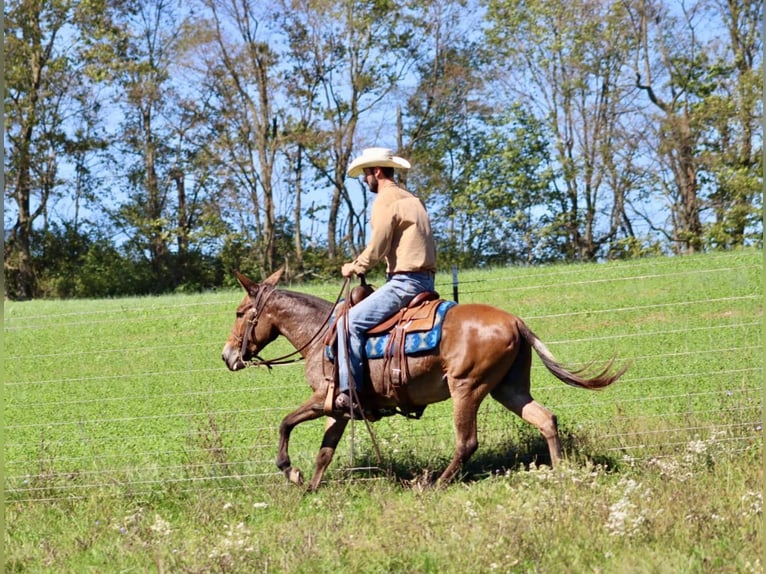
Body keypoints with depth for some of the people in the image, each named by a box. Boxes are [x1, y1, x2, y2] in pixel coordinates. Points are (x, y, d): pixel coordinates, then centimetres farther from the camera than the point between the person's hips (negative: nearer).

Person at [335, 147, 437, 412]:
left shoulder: (386, 200, -8)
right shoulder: (411, 199, 22)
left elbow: (377, 248, -15)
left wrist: (354, 268, 3)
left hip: (405, 280, -10)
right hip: (426, 279, 10)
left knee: (350, 322, -14)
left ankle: (348, 392, -21)